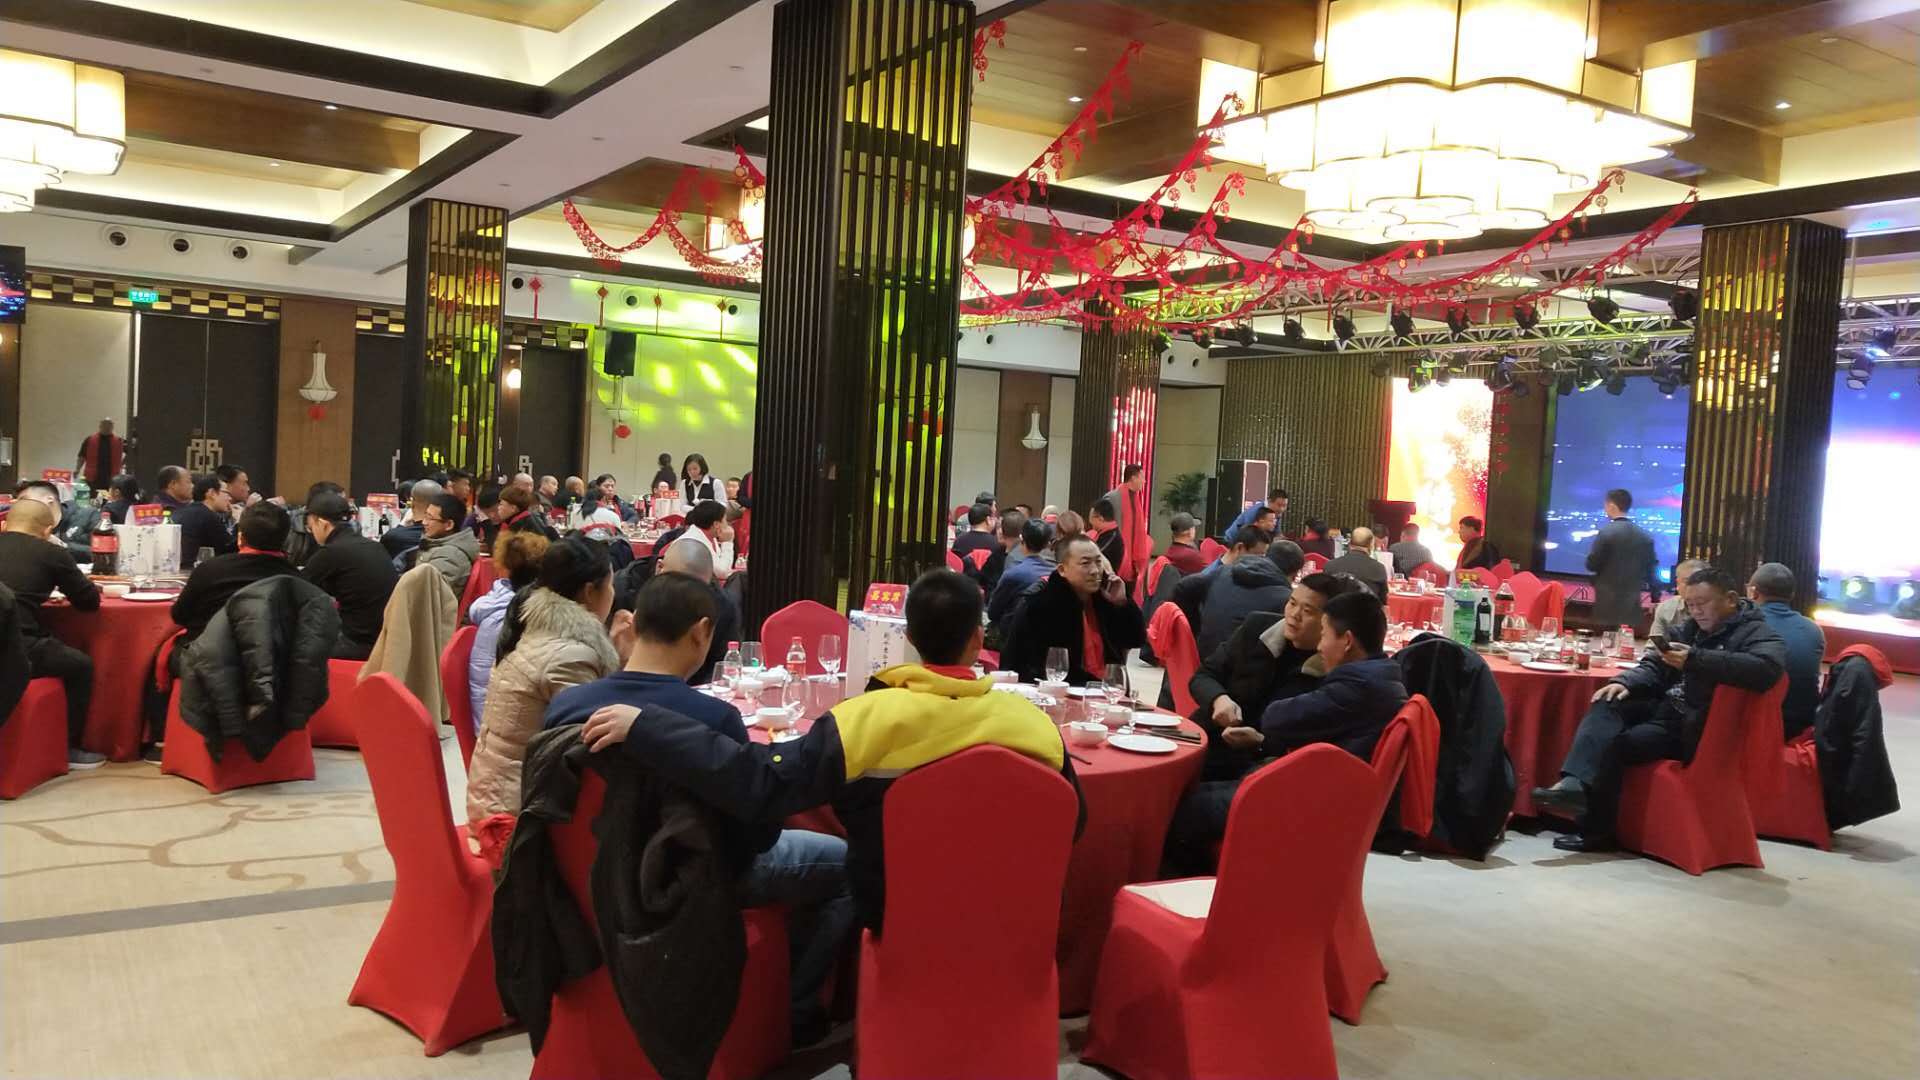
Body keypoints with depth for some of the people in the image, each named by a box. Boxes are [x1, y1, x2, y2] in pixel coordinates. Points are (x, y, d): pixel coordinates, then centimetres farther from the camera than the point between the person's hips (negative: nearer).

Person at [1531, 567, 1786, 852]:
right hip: (1665, 707, 8)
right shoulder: (1689, 627, 15)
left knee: (1615, 744, -22)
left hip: (1696, 727, -8)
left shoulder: (1757, 633, -7)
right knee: (1607, 704, -15)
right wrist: (1624, 683, -7)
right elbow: (1654, 667, 16)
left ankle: (1595, 830, -13)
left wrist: (1695, 659, -33)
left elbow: (1766, 669, -29)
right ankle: (1576, 783, -33)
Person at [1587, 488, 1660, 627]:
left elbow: (1591, 565, -7)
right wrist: (1656, 599, 18)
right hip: (1632, 604, 5)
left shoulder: (1606, 532, -11)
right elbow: (1651, 570, 10)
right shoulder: (1645, 536, 5)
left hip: (1608, 602, -5)